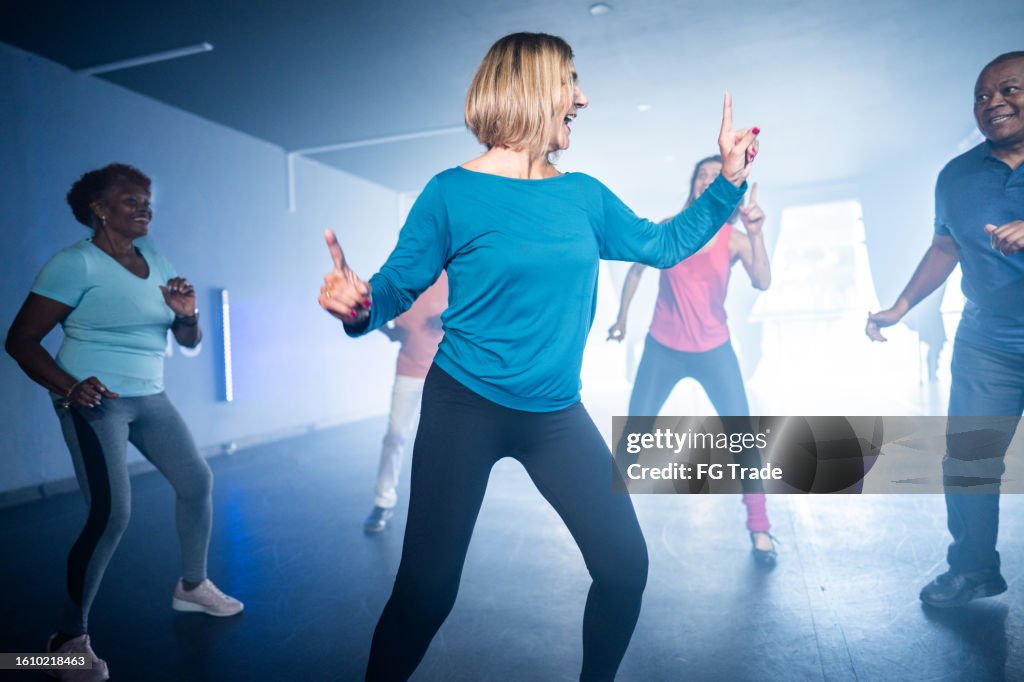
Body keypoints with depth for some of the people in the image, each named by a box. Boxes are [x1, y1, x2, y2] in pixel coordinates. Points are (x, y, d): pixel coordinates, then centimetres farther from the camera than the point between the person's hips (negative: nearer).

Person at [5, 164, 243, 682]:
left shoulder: (157, 262, 9)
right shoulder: (76, 263, -11)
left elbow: (189, 341, 11)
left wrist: (187, 314, -11)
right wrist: (68, 387, -25)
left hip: (149, 399, 7)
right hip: (96, 402, -7)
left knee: (196, 480, 10)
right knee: (111, 514, -15)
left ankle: (192, 586, 30)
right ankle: (69, 638, 4)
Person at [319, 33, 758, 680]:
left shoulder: (584, 196, 6)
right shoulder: (454, 193, -9)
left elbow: (664, 244, 16)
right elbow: (399, 286, -5)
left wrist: (729, 180, 11)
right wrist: (358, 305, -27)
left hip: (557, 414, 5)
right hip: (465, 409, -4)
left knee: (626, 565, 7)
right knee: (426, 592, 1)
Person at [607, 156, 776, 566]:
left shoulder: (734, 239, -8)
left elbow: (762, 283, -24)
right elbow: (636, 270, 9)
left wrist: (756, 235, -38)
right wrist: (621, 319, 15)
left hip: (714, 350, 0)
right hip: (663, 348, 1)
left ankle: (759, 530, 7)